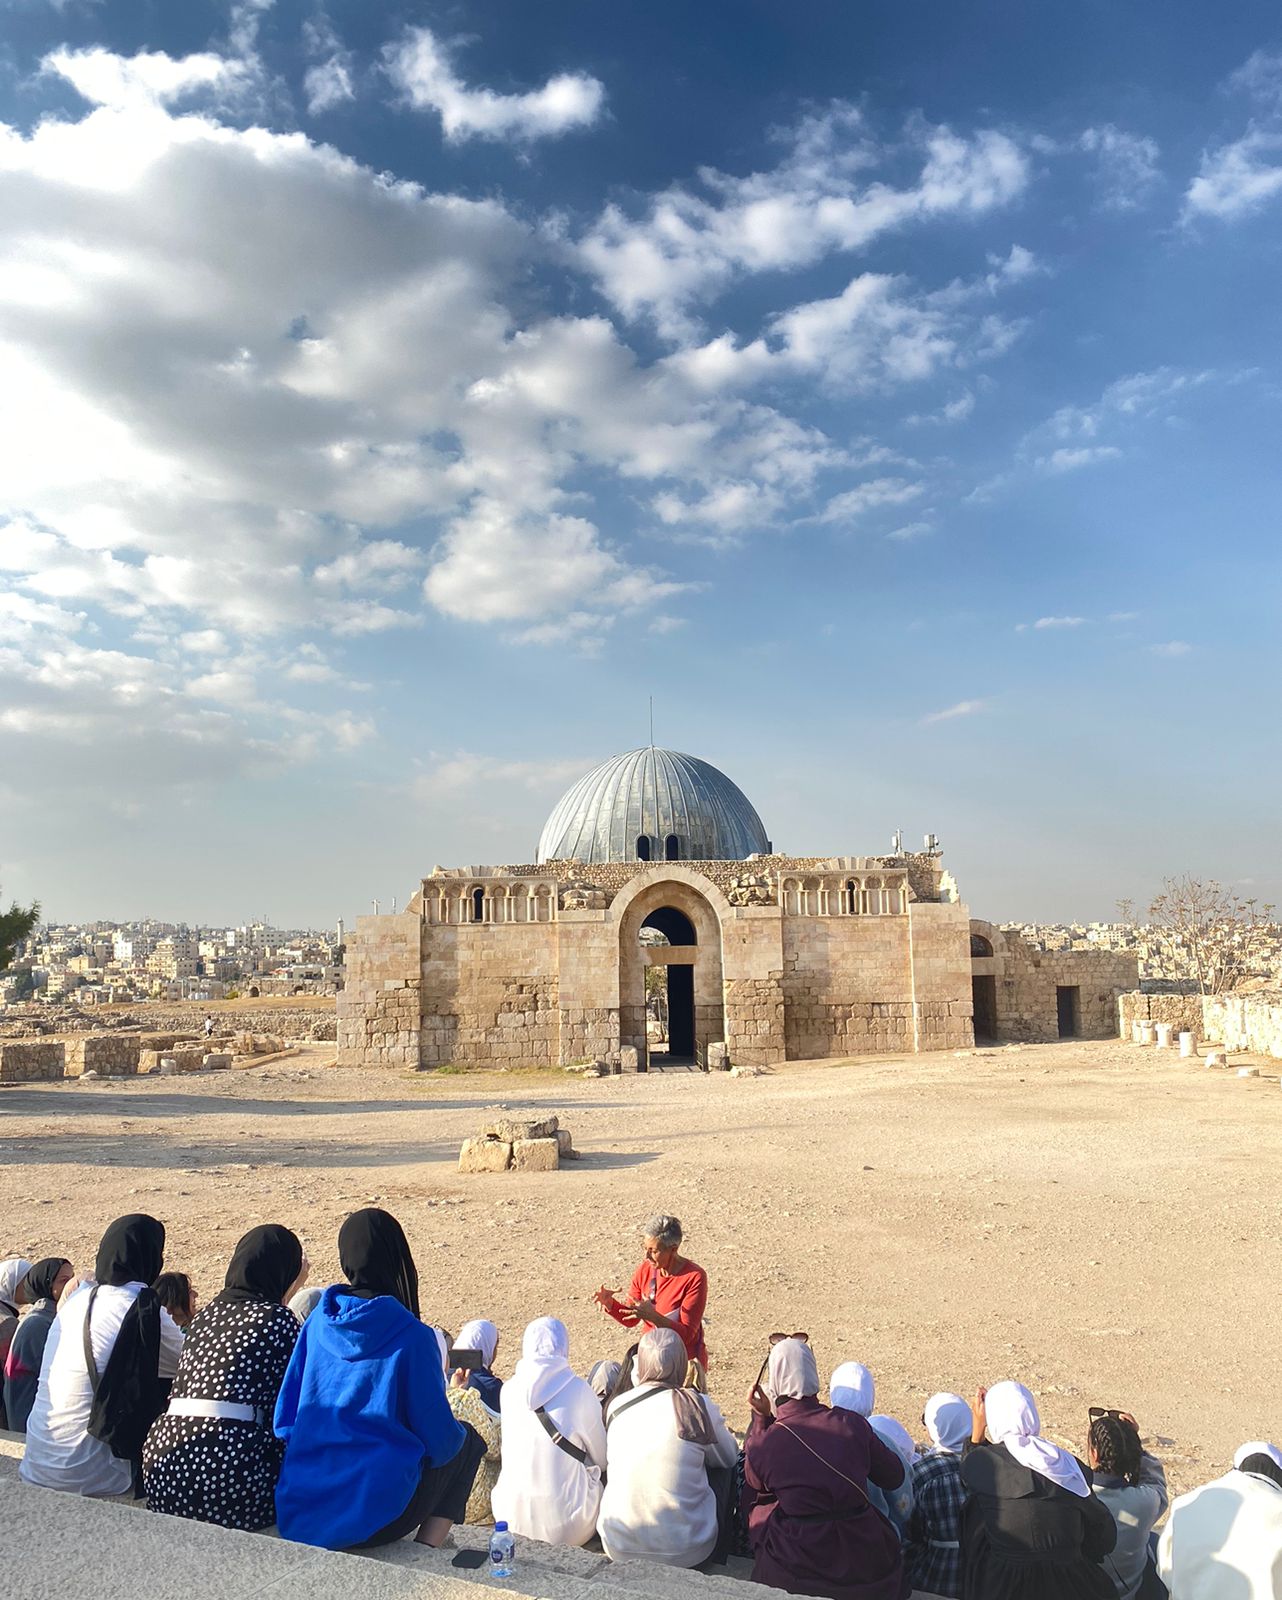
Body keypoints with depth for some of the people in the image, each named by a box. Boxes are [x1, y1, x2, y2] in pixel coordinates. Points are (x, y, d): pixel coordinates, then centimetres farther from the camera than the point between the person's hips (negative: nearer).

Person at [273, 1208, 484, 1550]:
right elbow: (438, 1438, -8)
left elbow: (285, 1420, 9)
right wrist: (457, 1435, 15)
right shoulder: (411, 1335, -14)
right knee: (467, 1441, 20)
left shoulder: (317, 1323, 1)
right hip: (373, 1517, -6)